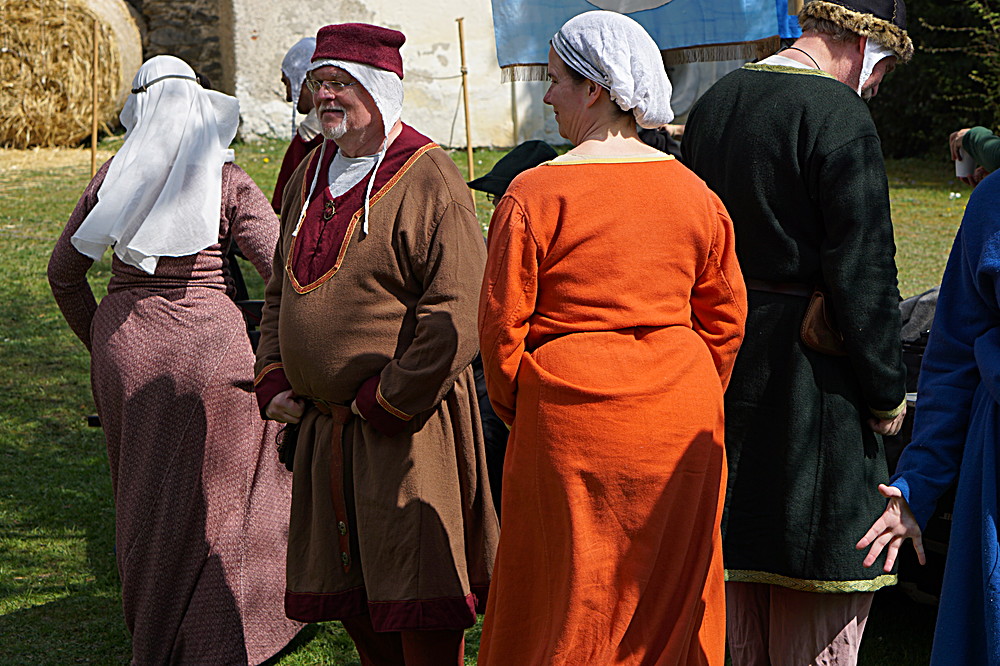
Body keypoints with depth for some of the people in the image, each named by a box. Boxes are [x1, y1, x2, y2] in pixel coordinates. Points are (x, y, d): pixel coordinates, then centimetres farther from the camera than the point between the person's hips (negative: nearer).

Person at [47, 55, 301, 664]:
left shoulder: (115, 175, 4)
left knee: (143, 496, 17)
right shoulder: (227, 182, -6)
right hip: (208, 349, -4)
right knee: (211, 497, 7)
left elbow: (65, 271, 11)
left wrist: (99, 340, 21)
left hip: (126, 351, 4)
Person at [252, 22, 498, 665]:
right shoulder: (311, 175, 13)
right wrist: (274, 378, 9)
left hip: (407, 427, -8)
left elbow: (459, 312, -20)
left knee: (420, 608, -2)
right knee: (349, 595, 14)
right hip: (324, 425, 8)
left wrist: (389, 401, -17)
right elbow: (281, 291, 22)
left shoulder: (429, 179, -12)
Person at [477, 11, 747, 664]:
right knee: (671, 597, 15)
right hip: (682, 424, 4)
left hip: (573, 424, -4)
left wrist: (516, 407, 7)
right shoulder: (693, 191, 3)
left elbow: (503, 323, -8)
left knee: (571, 603, 7)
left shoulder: (534, 194, -11)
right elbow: (725, 315, 8)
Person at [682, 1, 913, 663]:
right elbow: (863, 270, -17)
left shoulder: (713, 104, 9)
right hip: (812, 367, -8)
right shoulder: (840, 116, -16)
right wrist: (887, 392, -9)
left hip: (722, 355, 8)